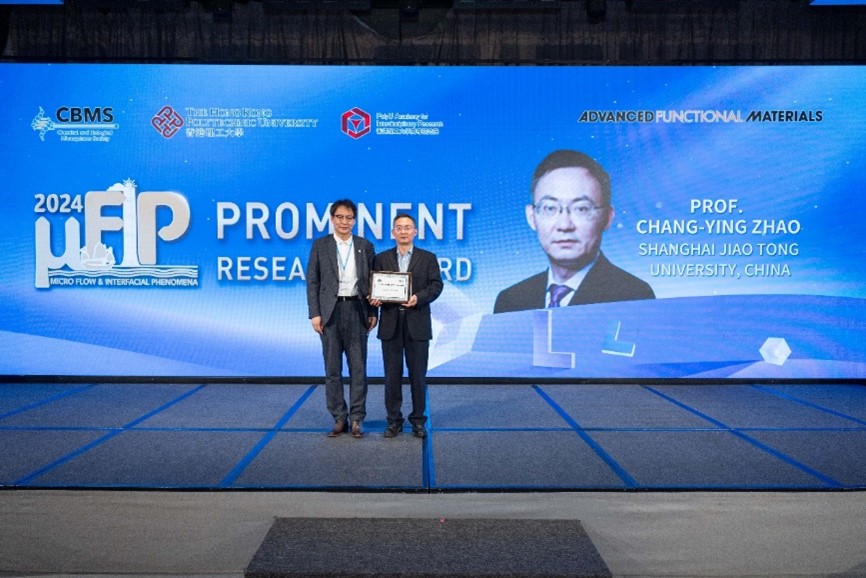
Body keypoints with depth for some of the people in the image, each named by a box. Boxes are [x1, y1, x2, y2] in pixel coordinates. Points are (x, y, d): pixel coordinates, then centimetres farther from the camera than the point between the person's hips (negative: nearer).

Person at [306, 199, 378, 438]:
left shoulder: (366, 246, 8)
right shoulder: (320, 245, 5)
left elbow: (372, 281, 8)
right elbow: (312, 281, 2)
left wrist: (373, 312, 1)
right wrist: (315, 313, -6)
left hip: (357, 310, 1)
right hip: (330, 311, 0)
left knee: (358, 367, 2)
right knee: (332, 368, 4)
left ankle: (357, 418, 11)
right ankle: (339, 418, 14)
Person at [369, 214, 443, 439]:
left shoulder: (428, 258, 7)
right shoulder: (381, 258, 11)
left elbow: (436, 285, -2)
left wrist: (419, 297, -19)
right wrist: (374, 298, -15)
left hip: (417, 324, -1)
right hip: (390, 324, 1)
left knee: (418, 375, 3)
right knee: (392, 374, 4)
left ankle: (418, 420, 13)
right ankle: (394, 420, 13)